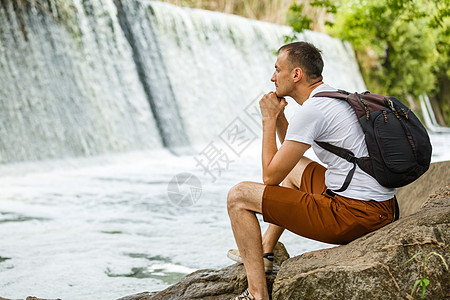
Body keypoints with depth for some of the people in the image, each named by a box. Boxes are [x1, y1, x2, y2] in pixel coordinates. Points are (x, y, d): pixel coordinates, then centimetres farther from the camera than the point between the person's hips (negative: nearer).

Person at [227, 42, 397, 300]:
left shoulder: (312, 110, -16)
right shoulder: (338, 98, 16)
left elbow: (271, 176, -10)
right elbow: (291, 150, 30)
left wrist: (269, 119, -1)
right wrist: (278, 116, 13)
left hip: (351, 216, -10)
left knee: (239, 196, -4)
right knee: (294, 166, 35)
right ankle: (264, 251, 40)